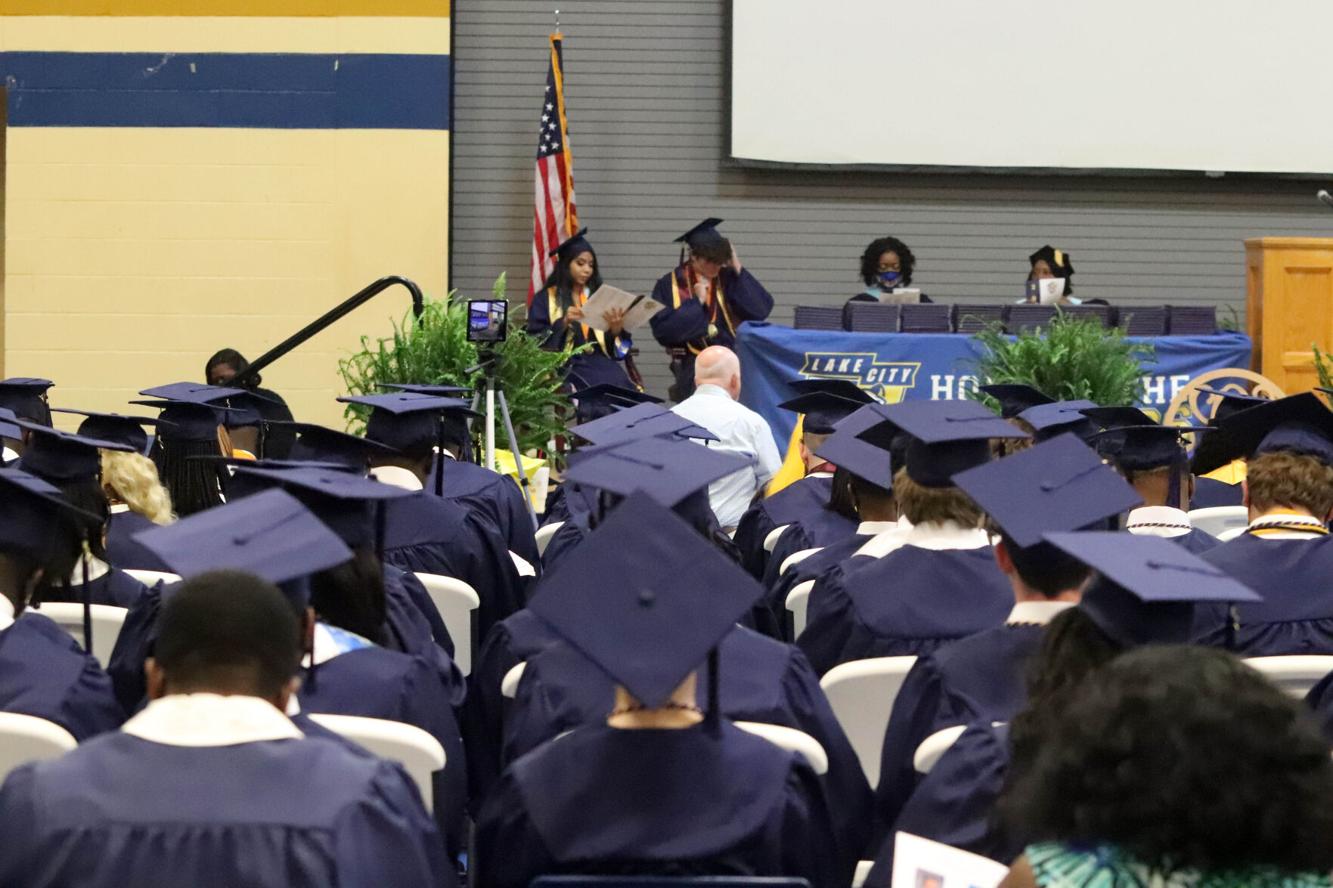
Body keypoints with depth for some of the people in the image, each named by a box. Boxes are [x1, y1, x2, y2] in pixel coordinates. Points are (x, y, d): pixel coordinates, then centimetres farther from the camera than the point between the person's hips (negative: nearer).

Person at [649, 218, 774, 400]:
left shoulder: (729, 279, 5)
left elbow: (762, 309, -6)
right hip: (692, 367, -1)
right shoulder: (671, 285, 0)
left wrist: (738, 270, -7)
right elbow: (663, 330, -8)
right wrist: (696, 302, -10)